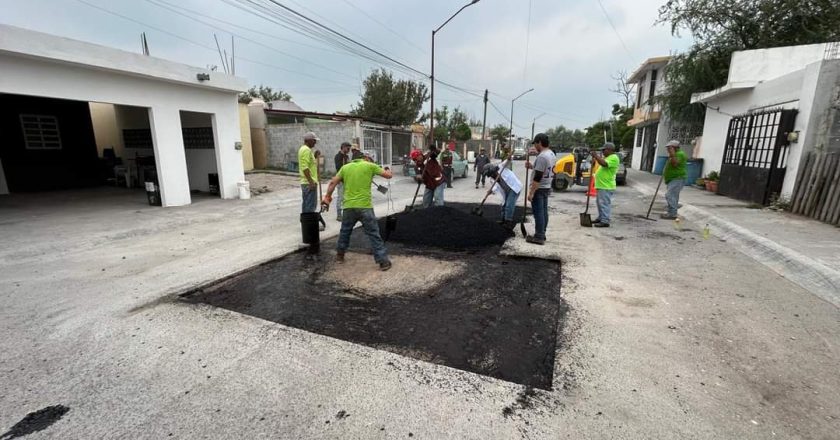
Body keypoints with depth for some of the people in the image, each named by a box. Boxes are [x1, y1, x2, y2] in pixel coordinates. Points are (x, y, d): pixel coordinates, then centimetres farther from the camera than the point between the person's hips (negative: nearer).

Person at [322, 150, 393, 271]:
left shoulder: (345, 167, 11)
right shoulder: (370, 165, 4)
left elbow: (333, 182, 9)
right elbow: (389, 175, 7)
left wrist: (327, 196, 19)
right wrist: (388, 170, 30)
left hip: (349, 206, 3)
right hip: (365, 206, -3)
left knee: (345, 232, 24)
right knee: (374, 234, 1)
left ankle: (339, 255, 38)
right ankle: (383, 261, 2)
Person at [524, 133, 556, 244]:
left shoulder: (542, 156, -22)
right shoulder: (551, 154, 11)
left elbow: (537, 177, -25)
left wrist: (531, 192, -22)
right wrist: (532, 166, 13)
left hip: (539, 188, -10)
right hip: (547, 187, 10)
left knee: (538, 212, -5)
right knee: (544, 211, 14)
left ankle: (539, 237, -1)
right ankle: (542, 234, 23)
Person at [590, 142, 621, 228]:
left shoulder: (614, 158, -13)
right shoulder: (607, 157, 20)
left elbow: (604, 163, -28)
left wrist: (596, 156, -23)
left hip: (606, 186, -11)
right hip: (601, 185, 11)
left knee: (605, 204, -10)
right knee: (600, 203, 17)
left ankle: (605, 221, -8)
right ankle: (600, 218, 27)